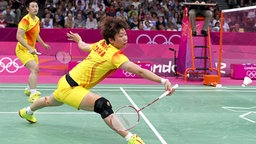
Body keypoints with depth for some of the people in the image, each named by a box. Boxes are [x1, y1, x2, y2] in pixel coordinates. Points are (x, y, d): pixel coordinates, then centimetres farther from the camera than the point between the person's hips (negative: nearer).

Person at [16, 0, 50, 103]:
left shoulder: (37, 19, 7)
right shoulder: (25, 20, -20)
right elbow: (19, 37, -27)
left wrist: (43, 44, 31)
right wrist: (29, 49, -34)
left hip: (31, 49, 9)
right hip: (23, 49, -9)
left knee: (35, 70, 22)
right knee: (34, 68, -25)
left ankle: (28, 89, 44)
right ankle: (33, 95, -27)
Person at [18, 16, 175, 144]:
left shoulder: (101, 44, -4)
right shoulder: (115, 55, -27)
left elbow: (83, 46, 17)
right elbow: (140, 71, -38)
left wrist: (78, 39, 39)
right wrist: (163, 81, -43)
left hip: (66, 81, 10)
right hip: (71, 88, -10)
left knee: (52, 101, 38)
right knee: (103, 105, -31)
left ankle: (27, 111, 67)